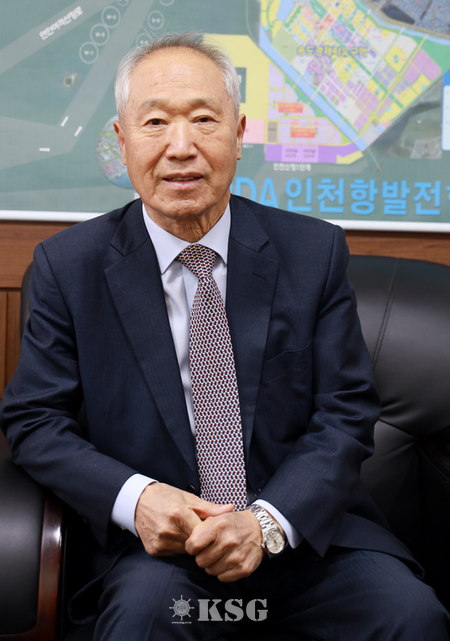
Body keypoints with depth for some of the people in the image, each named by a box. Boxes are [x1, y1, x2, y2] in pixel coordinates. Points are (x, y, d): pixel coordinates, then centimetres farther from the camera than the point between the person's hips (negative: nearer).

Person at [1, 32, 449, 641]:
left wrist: (268, 522, -16)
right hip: (158, 542, -1)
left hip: (304, 527, 2)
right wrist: (134, 498, -15)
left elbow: (345, 415, 0)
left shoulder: (314, 251, 1)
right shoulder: (69, 265, 0)